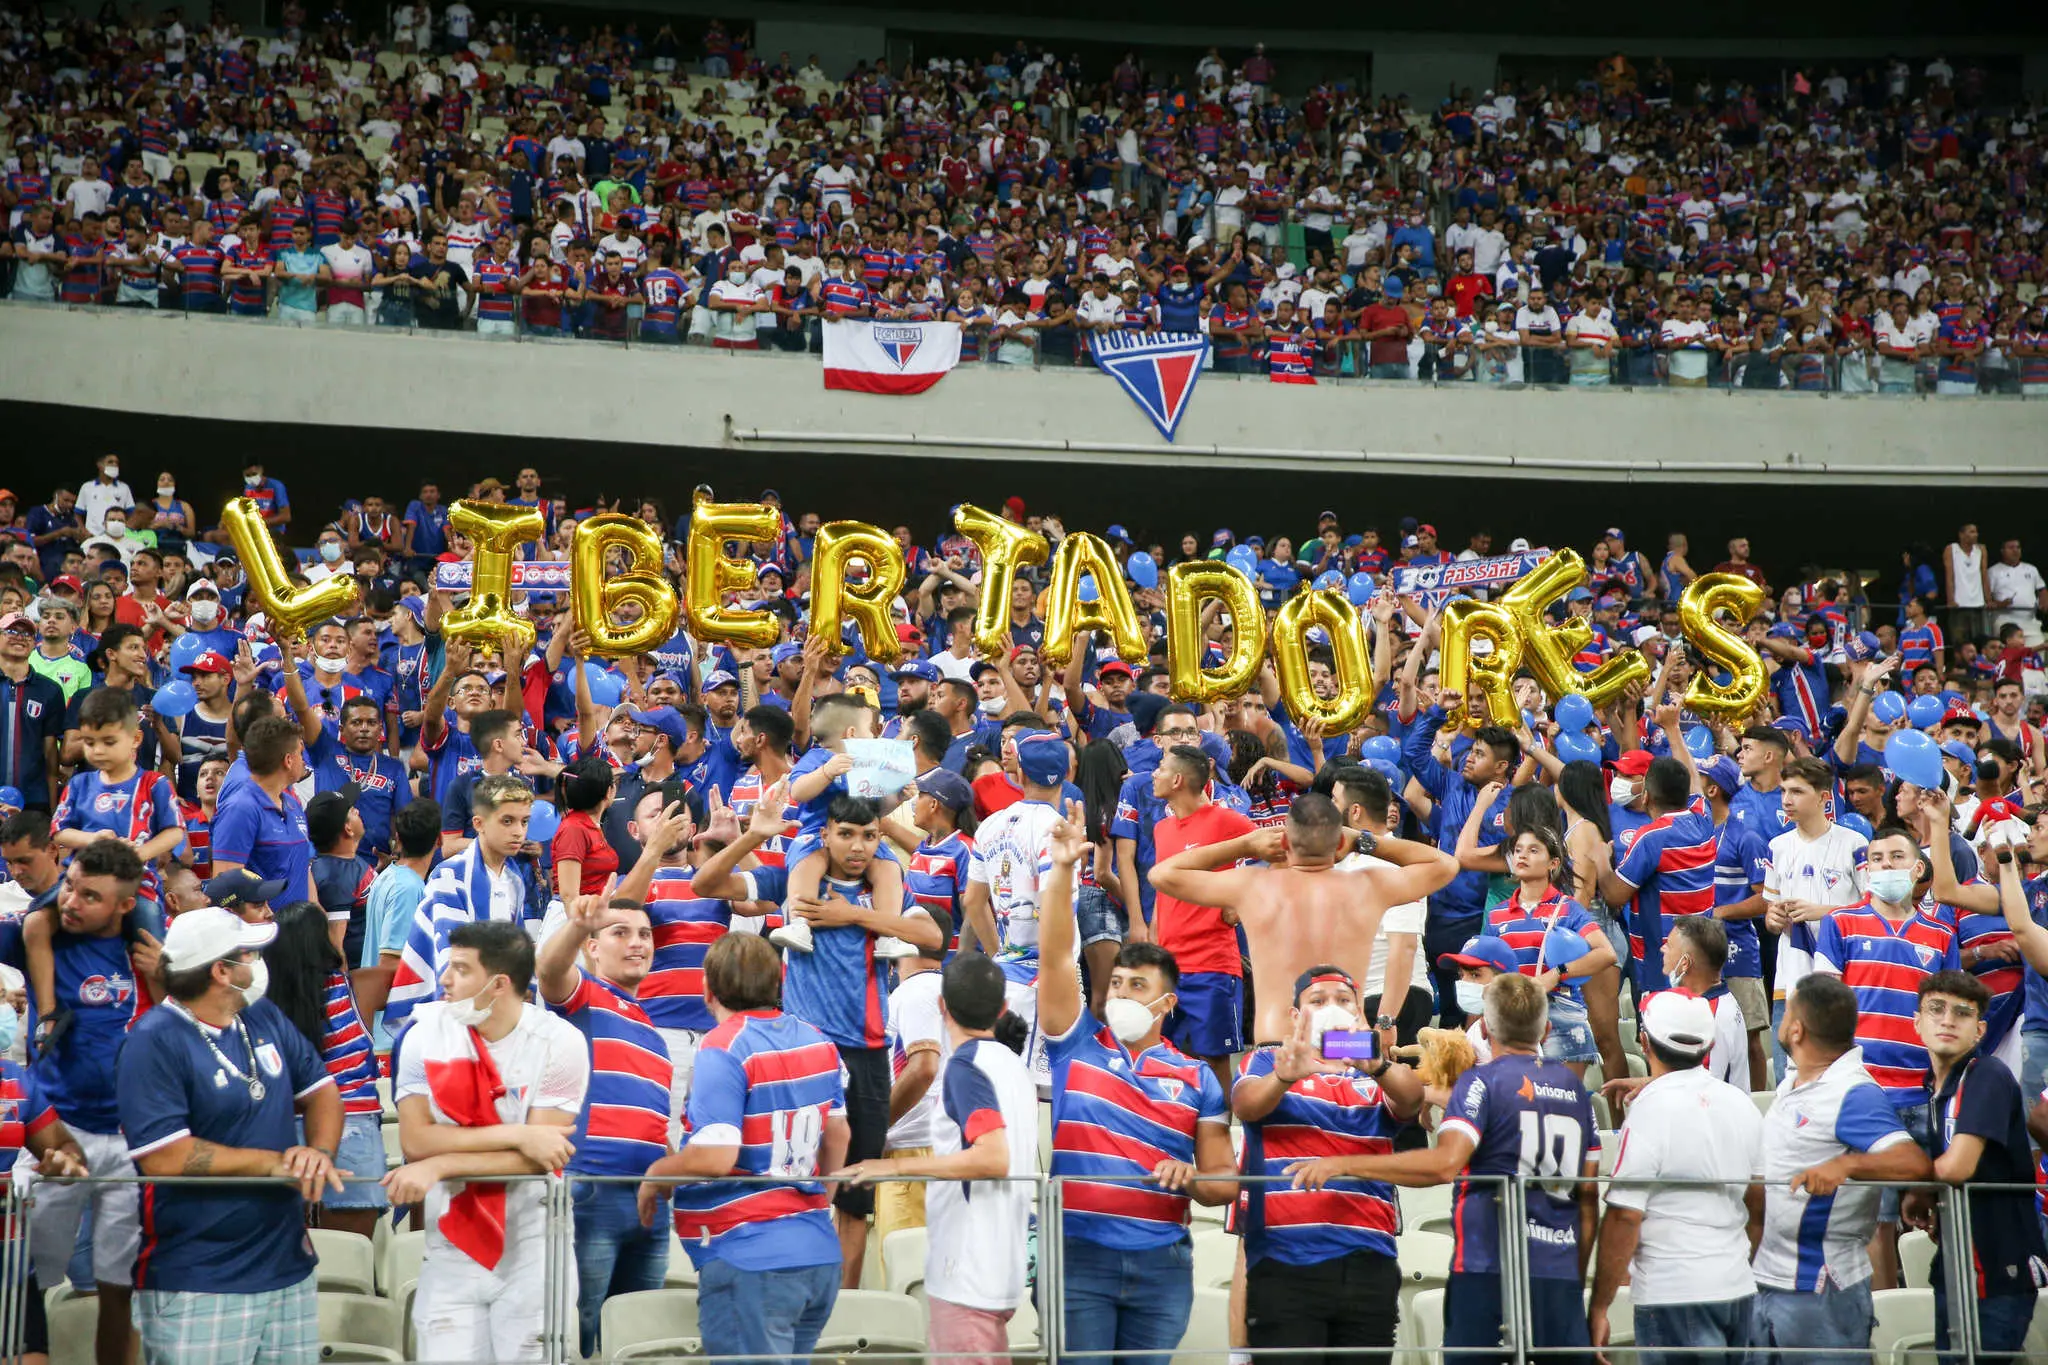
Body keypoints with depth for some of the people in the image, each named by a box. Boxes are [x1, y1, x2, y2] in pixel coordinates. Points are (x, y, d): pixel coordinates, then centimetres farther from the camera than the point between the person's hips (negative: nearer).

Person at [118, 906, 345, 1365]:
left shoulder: (264, 1018, 10)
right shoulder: (155, 1042, -13)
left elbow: (320, 1087, 15)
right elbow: (163, 1156, -20)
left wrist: (321, 1153, -8)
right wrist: (274, 1163, -15)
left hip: (291, 1271, 7)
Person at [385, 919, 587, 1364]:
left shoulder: (559, 1043, -9)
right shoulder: (423, 1035, -2)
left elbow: (537, 1159, -13)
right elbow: (415, 1139, -11)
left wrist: (439, 1165, -18)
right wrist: (516, 1134, -17)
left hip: (533, 1255, -2)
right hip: (451, 1253, 2)